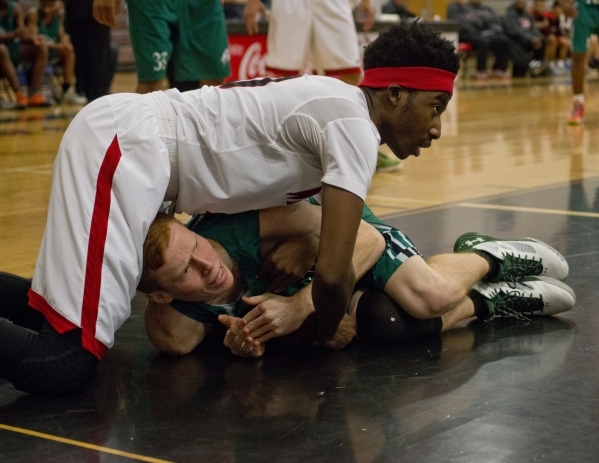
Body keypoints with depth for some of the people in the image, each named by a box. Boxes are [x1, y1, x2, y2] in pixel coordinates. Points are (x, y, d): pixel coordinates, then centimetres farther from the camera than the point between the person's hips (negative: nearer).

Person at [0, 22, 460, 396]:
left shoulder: (334, 105, 17)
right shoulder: (355, 126, -12)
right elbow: (333, 271, -20)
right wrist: (325, 334, 2)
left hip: (120, 133, 10)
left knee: (63, 311, 18)